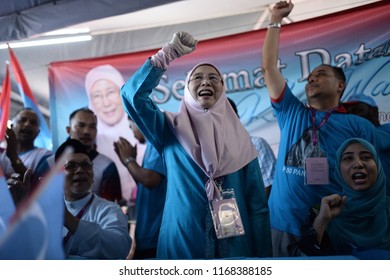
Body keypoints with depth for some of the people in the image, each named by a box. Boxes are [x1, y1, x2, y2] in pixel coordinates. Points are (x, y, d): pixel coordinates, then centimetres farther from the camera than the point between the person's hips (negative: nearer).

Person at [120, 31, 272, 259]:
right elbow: (132, 94, -13)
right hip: (181, 247, -1)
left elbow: (258, 205, 1)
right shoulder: (170, 130, 2)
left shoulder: (239, 139, 4)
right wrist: (168, 53, -14)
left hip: (235, 248, 1)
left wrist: (264, 257, -3)